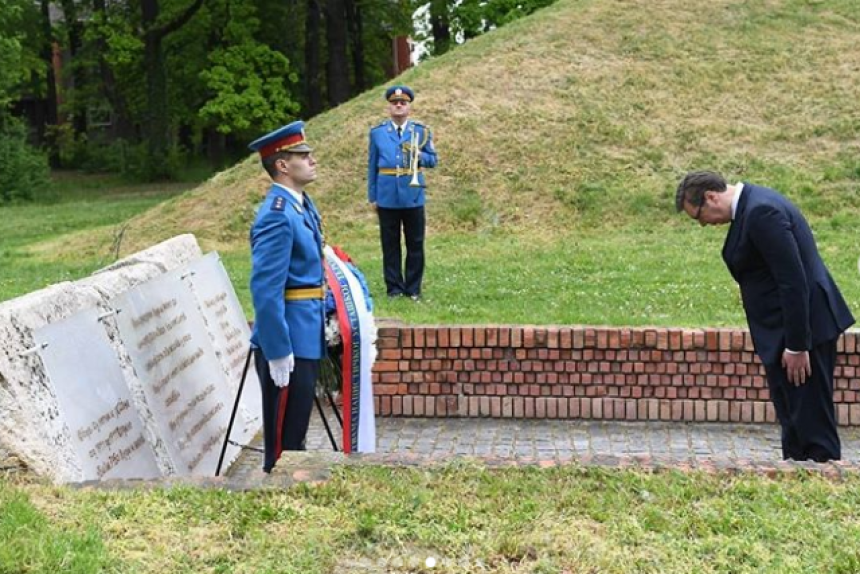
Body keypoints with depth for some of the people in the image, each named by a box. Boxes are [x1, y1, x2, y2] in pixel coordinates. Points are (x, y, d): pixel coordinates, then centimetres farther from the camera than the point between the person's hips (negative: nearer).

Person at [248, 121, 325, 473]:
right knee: (284, 439, 1)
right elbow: (265, 290, -24)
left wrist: (324, 319, 20)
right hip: (288, 343, -10)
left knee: (295, 431, 20)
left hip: (306, 338, 10)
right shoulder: (277, 216, -20)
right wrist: (278, 352, -24)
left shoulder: (301, 205, 10)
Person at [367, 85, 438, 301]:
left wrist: (419, 155, -15)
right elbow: (372, 166, 7)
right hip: (387, 198, 0)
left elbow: (432, 160, 6)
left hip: (413, 196, 0)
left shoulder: (422, 131, 5)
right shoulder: (377, 132, 6)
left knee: (415, 244, 3)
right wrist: (372, 196, 4)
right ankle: (394, 287, 12)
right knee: (390, 245, 4)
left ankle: (413, 289, 12)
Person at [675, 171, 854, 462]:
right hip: (789, 329, 11)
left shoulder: (761, 211, -20)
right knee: (794, 420, 16)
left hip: (803, 325, -11)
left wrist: (796, 346, -21)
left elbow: (794, 282, -23)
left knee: (812, 422, -5)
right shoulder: (751, 205, 12)